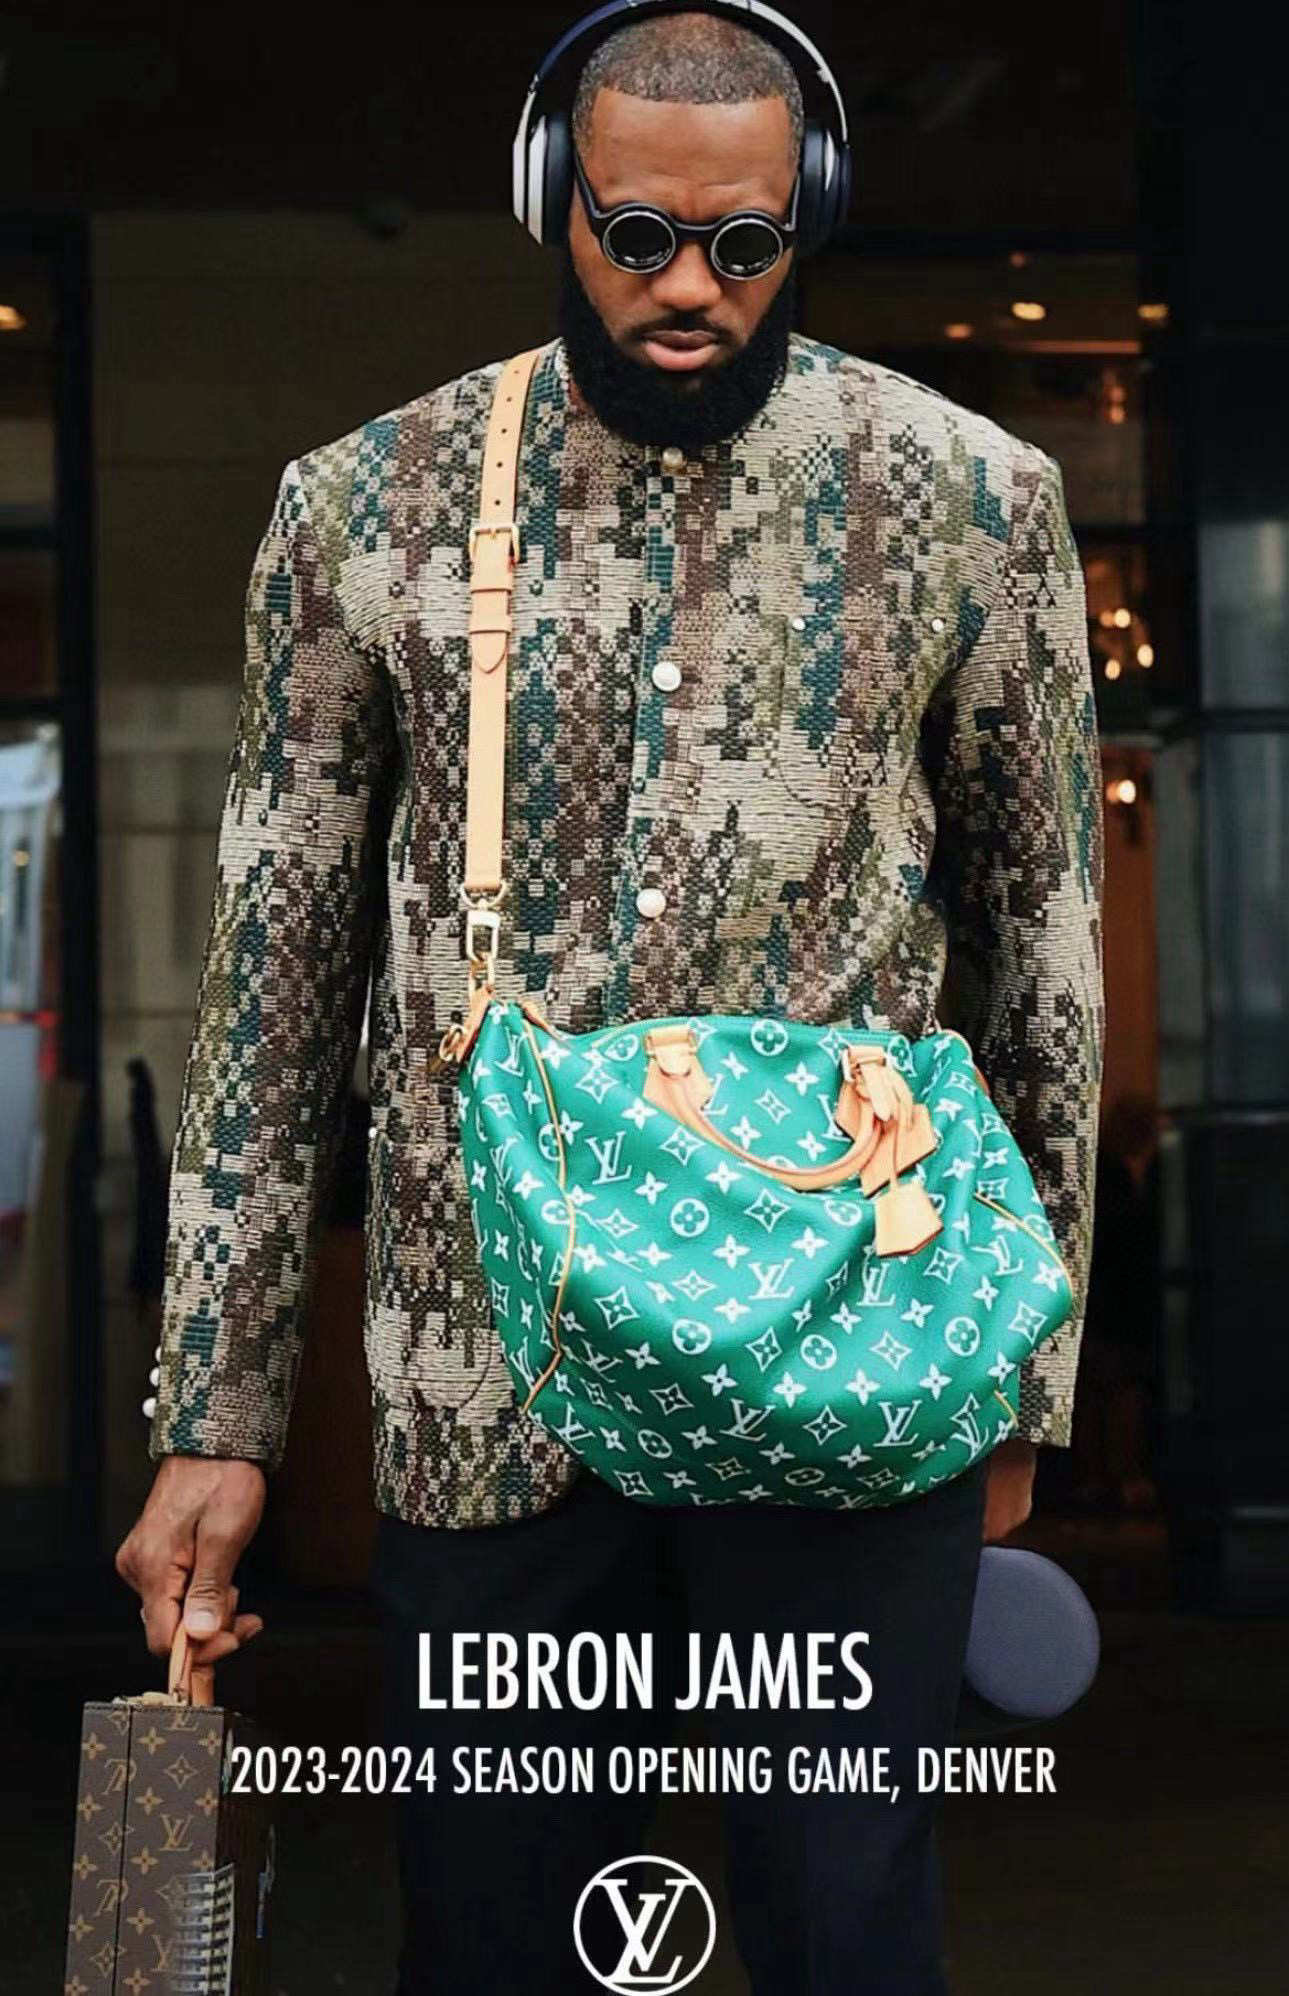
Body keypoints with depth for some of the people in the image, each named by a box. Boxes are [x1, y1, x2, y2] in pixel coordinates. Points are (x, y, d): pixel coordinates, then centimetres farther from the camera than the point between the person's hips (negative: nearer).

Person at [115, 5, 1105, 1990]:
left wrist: (1027, 1383, 6)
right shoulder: (366, 507, 2)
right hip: (488, 1384, 1)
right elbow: (276, 977, 4)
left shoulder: (970, 503, 0)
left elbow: (1047, 945, 6)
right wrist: (214, 1416, 2)